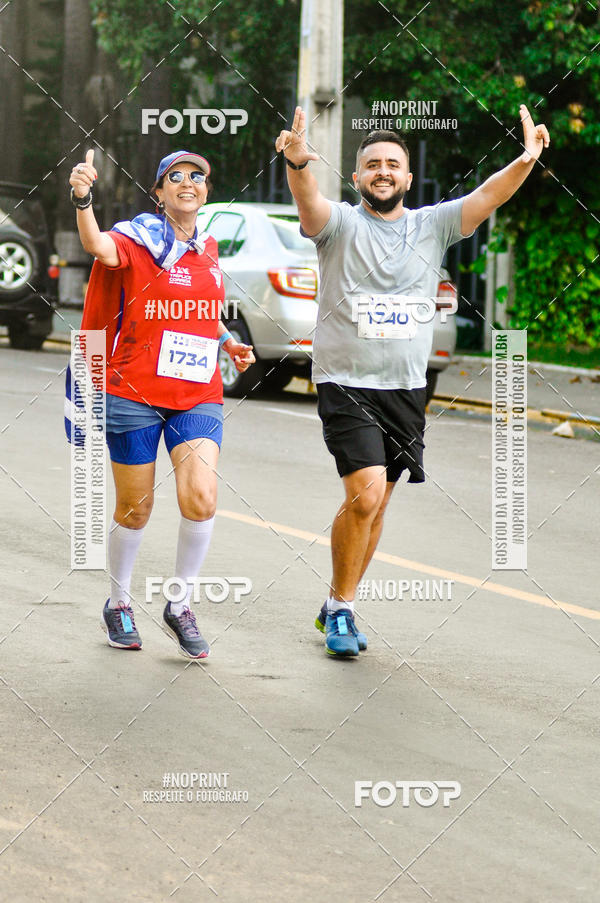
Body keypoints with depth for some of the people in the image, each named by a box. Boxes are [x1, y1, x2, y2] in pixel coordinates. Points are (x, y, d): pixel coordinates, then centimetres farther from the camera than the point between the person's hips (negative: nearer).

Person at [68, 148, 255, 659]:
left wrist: (230, 345, 11)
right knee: (134, 510, 5)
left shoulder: (207, 249, 13)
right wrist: (83, 200, -50)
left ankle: (181, 607, 4)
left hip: (198, 396, 4)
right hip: (135, 394, -4)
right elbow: (101, 248, -31)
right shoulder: (138, 239, -5)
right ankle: (119, 604, 28)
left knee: (201, 499, -14)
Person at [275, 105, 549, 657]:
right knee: (366, 496, -17)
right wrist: (298, 162, -47)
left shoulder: (433, 226, 6)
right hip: (347, 384, -4)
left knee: (376, 503, 10)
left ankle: (338, 605, 24)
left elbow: (491, 195, -9)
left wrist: (526, 162, -29)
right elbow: (308, 199, -24)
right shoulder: (339, 224, -3)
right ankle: (342, 608, -1)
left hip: (407, 389, 4)